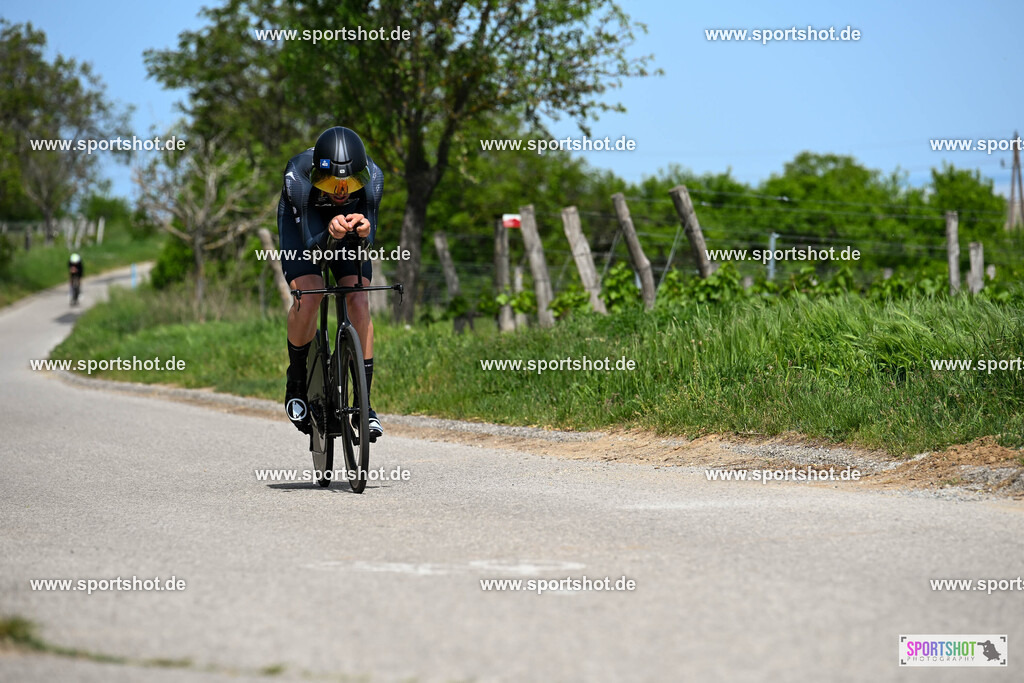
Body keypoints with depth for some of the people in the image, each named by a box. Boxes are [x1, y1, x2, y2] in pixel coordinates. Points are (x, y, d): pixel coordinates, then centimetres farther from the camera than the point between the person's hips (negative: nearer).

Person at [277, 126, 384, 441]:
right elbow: (310, 244, -35)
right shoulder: (297, 176, -38)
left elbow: (368, 246, -27)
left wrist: (363, 232, -50)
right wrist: (330, 234, -57)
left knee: (359, 302, -16)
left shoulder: (372, 177, -33)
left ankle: (364, 404, -9)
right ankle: (297, 382, -1)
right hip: (302, 221, -2)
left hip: (349, 218, 2)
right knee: (308, 295, -25)